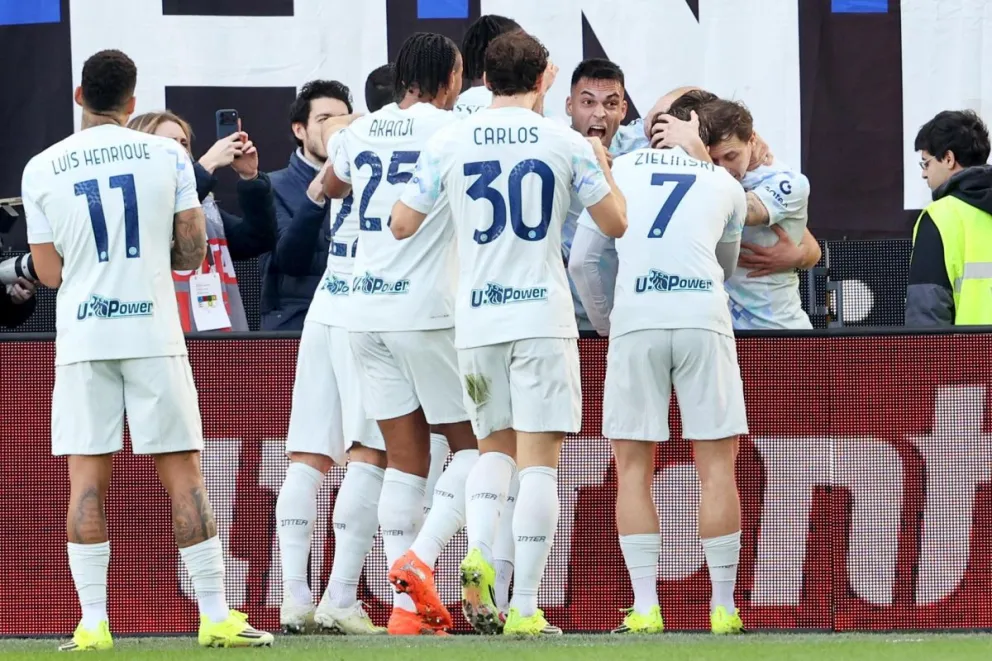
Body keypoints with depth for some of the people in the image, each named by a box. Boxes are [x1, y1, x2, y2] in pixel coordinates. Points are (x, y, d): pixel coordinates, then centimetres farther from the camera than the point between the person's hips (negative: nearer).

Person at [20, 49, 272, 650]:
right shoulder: (167, 155, 1)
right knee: (182, 471, 2)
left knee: (87, 477, 3)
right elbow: (193, 254, 3)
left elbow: (50, 272, 5)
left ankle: (93, 622, -2)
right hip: (153, 332, 0)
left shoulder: (42, 170, 2)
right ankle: (216, 616, 0)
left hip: (83, 337, 0)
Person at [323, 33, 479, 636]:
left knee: (406, 459, 7)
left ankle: (408, 607, 1)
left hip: (366, 312, 6)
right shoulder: (451, 128, -7)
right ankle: (420, 558, -13)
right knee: (474, 445, 6)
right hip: (428, 310, -6)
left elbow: (331, 187, 30)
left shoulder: (361, 132, 11)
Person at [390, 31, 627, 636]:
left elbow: (403, 224, 8)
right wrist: (602, 165, 24)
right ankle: (525, 608, -6)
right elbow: (616, 222, 6)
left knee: (496, 446, 18)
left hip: (476, 319, 2)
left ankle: (478, 551, -8)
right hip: (543, 315, -2)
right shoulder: (566, 143, -1)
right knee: (539, 459, -2)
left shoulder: (449, 143, 3)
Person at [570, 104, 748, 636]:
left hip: (634, 319, 0)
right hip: (704, 320, 0)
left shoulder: (619, 170, 17)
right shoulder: (727, 185, 19)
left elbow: (581, 262, 16)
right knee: (717, 467, 3)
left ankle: (645, 608, -1)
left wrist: (602, 321, 30)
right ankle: (723, 608, 2)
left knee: (633, 469, 5)